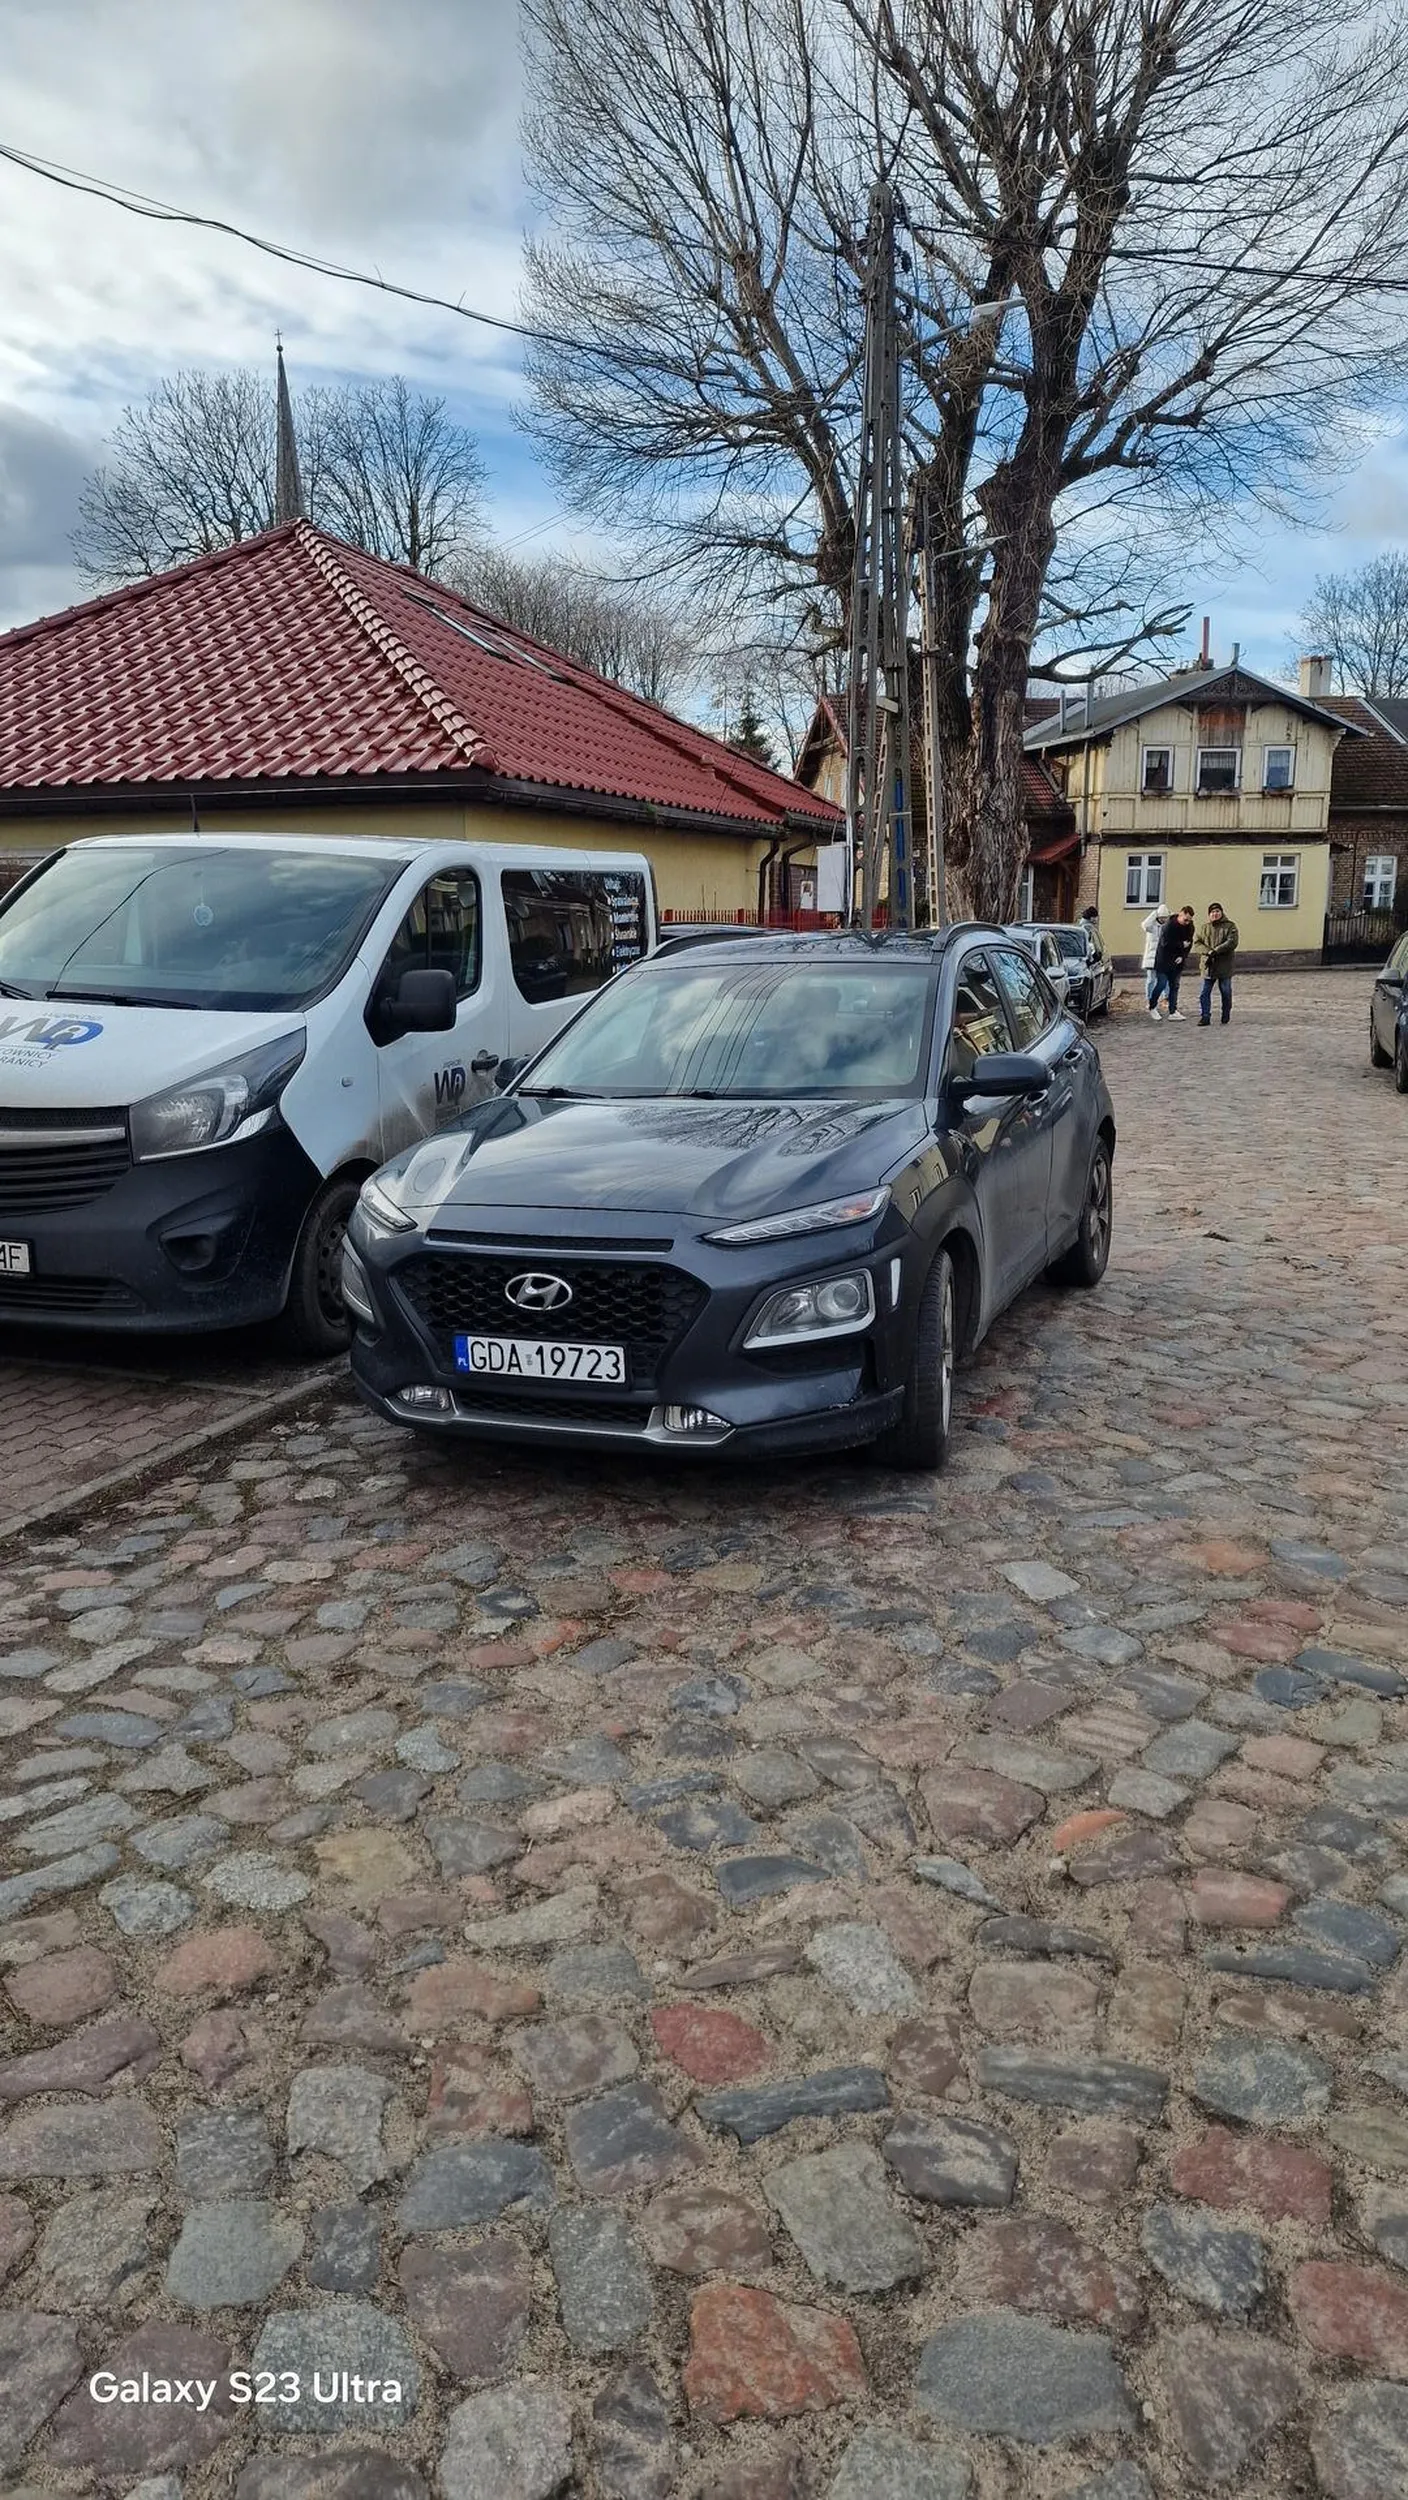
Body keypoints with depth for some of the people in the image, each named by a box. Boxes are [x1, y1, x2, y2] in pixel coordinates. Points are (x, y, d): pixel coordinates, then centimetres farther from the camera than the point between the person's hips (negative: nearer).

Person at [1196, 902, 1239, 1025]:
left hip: (1225, 965, -3)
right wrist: (1208, 951, -15)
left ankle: (1226, 1017, 21)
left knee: (1226, 993, 8)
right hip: (1208, 966, 3)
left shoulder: (1230, 926, -2)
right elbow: (1198, 943, 4)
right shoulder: (1204, 927, 10)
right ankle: (1205, 1017, 3)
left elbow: (1232, 942, -14)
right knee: (1204, 993, -2)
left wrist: (1216, 951, -21)